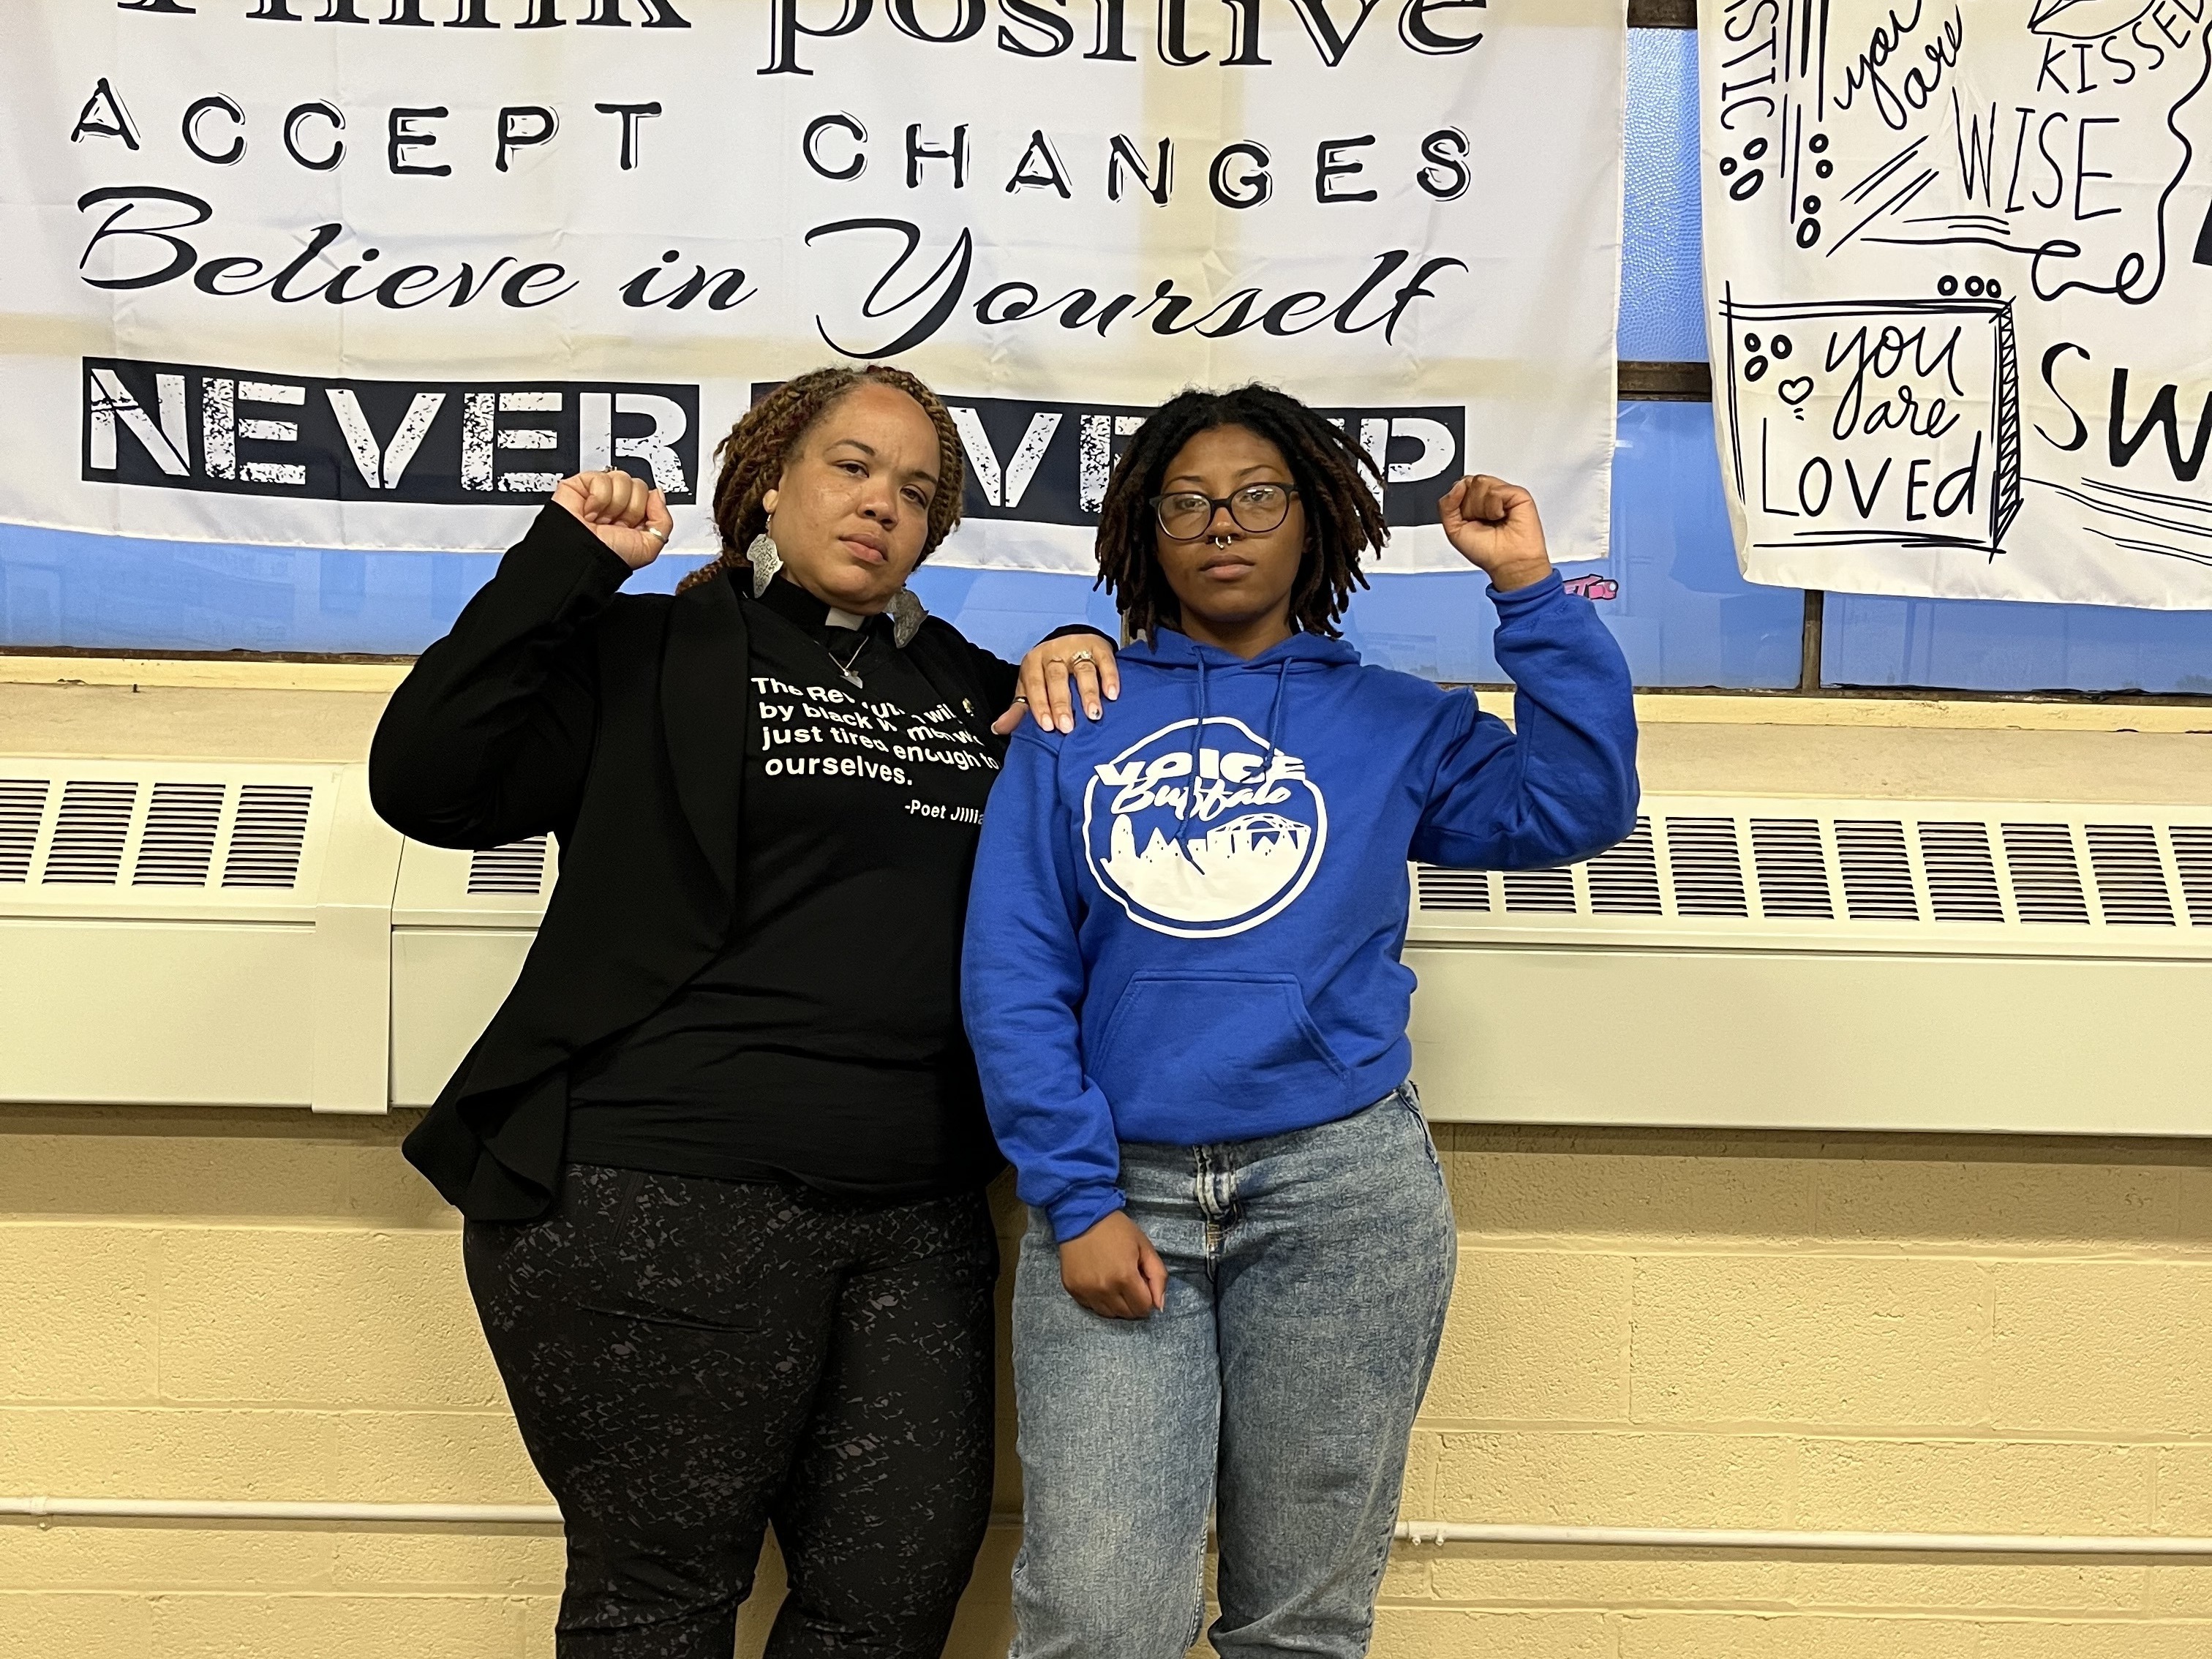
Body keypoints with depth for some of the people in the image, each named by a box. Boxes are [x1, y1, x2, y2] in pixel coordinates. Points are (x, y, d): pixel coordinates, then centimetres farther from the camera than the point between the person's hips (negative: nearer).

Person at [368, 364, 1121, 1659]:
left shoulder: (970, 689, 19)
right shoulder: (651, 654, 6)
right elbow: (427, 784, -4)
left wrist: (1076, 660, 9)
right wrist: (566, 564, -7)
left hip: (918, 1224, 5)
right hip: (665, 1209, -4)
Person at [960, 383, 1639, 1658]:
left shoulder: (1395, 725, 13)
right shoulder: (1076, 723, 9)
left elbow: (1576, 809, -1)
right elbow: (1013, 976, 2)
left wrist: (1530, 589, -5)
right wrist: (1078, 1200, -6)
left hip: (1342, 1184, 1)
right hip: (1122, 1189, 0)